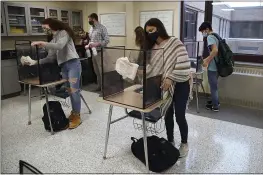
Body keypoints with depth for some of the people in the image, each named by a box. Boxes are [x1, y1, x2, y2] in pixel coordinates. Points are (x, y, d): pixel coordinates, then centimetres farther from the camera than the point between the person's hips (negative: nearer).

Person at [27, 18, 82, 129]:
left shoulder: (64, 33, 1)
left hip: (73, 64, -7)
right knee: (70, 91, 7)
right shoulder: (52, 41, 23)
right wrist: (37, 62, 8)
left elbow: (60, 46, -19)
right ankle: (74, 112, 18)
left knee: (74, 91, -8)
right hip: (63, 66, 8)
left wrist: (43, 44, -21)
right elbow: (50, 57, 18)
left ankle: (77, 117, -3)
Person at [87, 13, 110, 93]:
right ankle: (99, 86, 27)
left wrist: (96, 44, -22)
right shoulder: (91, 28, 13)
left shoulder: (102, 28, -11)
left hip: (100, 52, -8)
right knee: (96, 71, 14)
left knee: (101, 71, -5)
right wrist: (89, 45, 3)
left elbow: (107, 40, -17)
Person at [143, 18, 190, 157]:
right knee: (168, 115, 13)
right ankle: (170, 142, 31)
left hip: (179, 85, -5)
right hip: (164, 86, 5)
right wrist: (138, 70, -17)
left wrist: (170, 78, -27)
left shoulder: (174, 42, -13)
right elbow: (150, 66, 1)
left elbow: (183, 63, -21)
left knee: (179, 116, 1)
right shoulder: (153, 48, 6)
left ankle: (184, 144, 24)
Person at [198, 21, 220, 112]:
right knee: (214, 85, 22)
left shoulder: (210, 37, -16)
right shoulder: (215, 36, 14)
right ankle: (215, 101, 36)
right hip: (216, 65, 9)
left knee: (213, 86, 2)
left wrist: (207, 61, -21)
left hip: (212, 67, -9)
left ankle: (215, 106, 14)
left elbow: (215, 50, -29)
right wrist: (207, 59, 16)